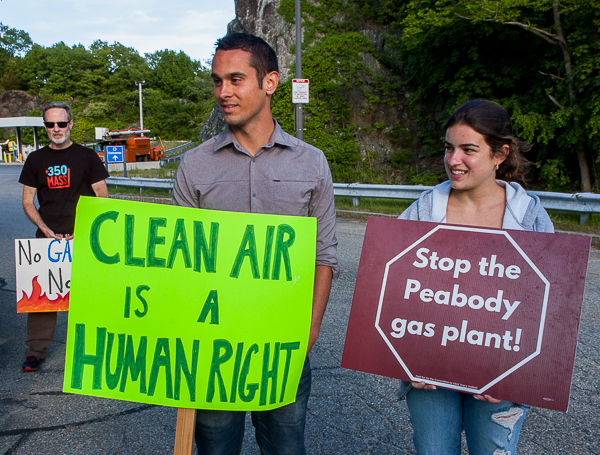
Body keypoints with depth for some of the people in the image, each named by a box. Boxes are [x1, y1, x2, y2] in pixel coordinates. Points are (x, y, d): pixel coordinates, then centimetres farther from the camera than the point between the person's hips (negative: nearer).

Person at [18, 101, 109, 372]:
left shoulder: (87, 157, 4)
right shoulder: (36, 159, 10)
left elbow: (102, 198, 3)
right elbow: (28, 202, 10)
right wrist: (45, 229, -5)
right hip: (47, 237, 2)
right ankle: (36, 350, 9)